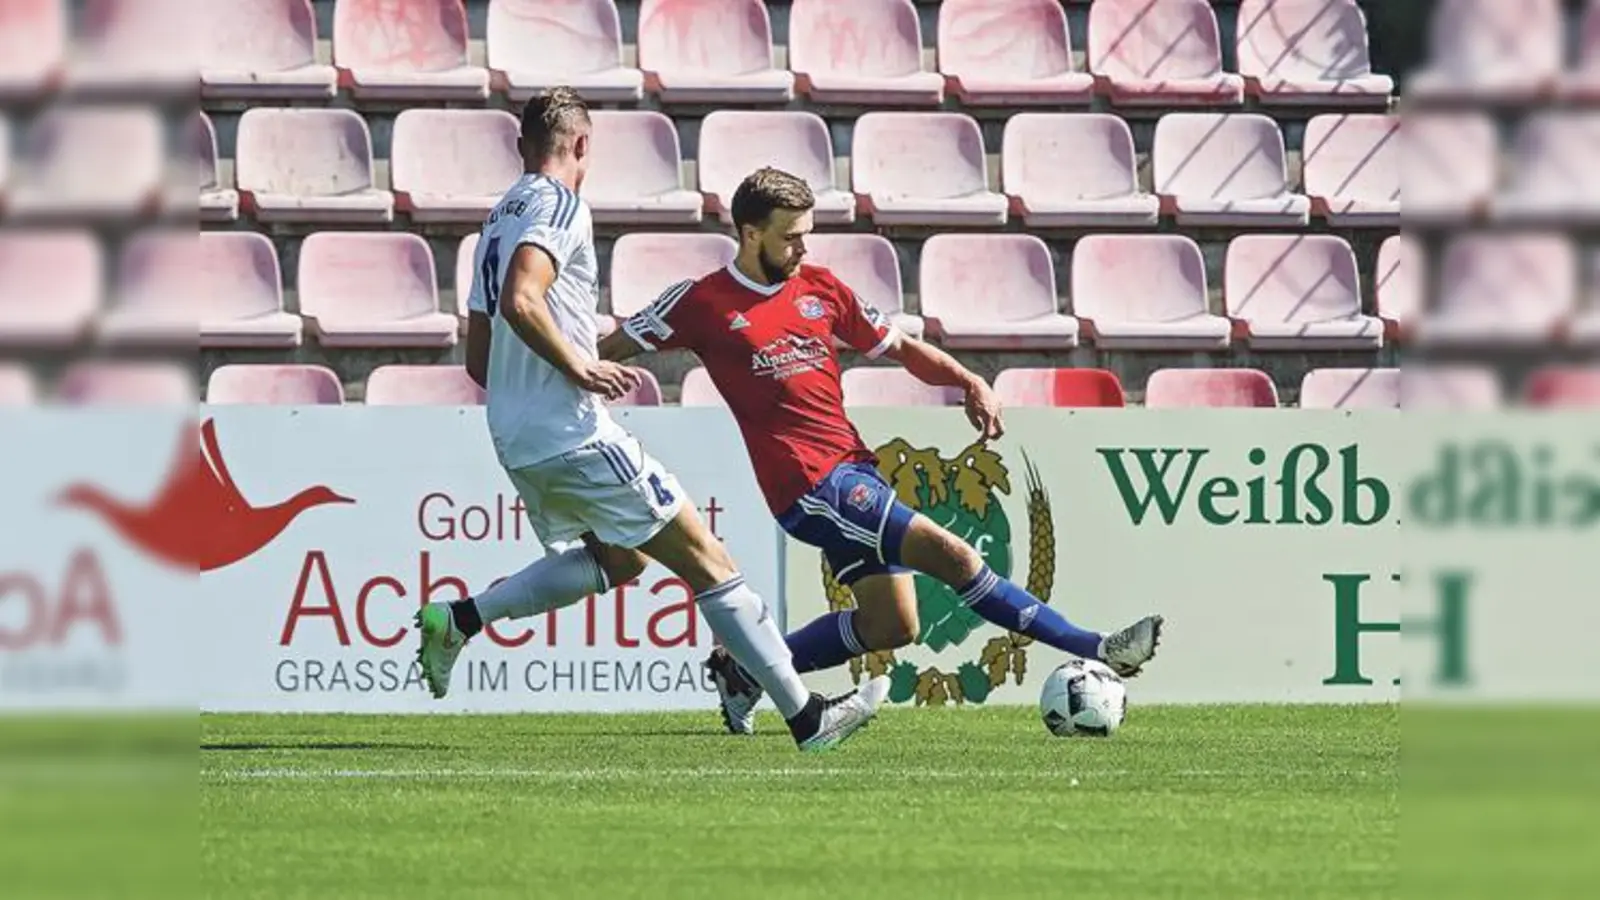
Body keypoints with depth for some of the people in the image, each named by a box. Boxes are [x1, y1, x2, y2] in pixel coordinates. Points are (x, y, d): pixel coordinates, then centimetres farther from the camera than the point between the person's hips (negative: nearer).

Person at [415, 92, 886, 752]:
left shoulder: (499, 220, 19)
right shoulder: (560, 205, -8)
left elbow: (478, 359, 22)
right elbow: (520, 302, -25)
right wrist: (581, 369, -16)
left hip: (514, 441, 9)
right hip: (572, 433, -9)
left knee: (619, 560, 24)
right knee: (703, 560, -3)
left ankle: (457, 620, 12)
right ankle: (806, 716, -3)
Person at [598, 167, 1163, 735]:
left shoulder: (820, 289, 12)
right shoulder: (704, 303, -4)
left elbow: (900, 348, 21)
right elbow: (606, 352, 2)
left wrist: (969, 382, 6)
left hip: (854, 469, 8)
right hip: (808, 484, -8)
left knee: (890, 626, 5)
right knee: (948, 555, -15)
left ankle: (744, 671, 18)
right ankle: (1092, 649, -12)